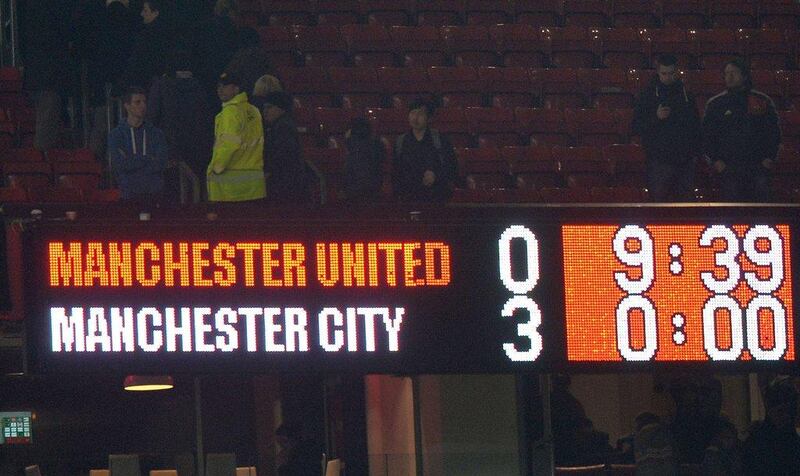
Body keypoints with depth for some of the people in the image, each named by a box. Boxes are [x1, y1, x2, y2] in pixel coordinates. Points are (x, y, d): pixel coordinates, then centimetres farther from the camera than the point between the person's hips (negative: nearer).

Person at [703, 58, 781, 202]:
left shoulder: (762, 102, 10)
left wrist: (769, 157, 0)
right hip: (728, 167, 0)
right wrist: (715, 160, -2)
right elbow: (707, 135, 10)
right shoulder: (715, 104, 10)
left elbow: (773, 132, 12)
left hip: (758, 167, 0)